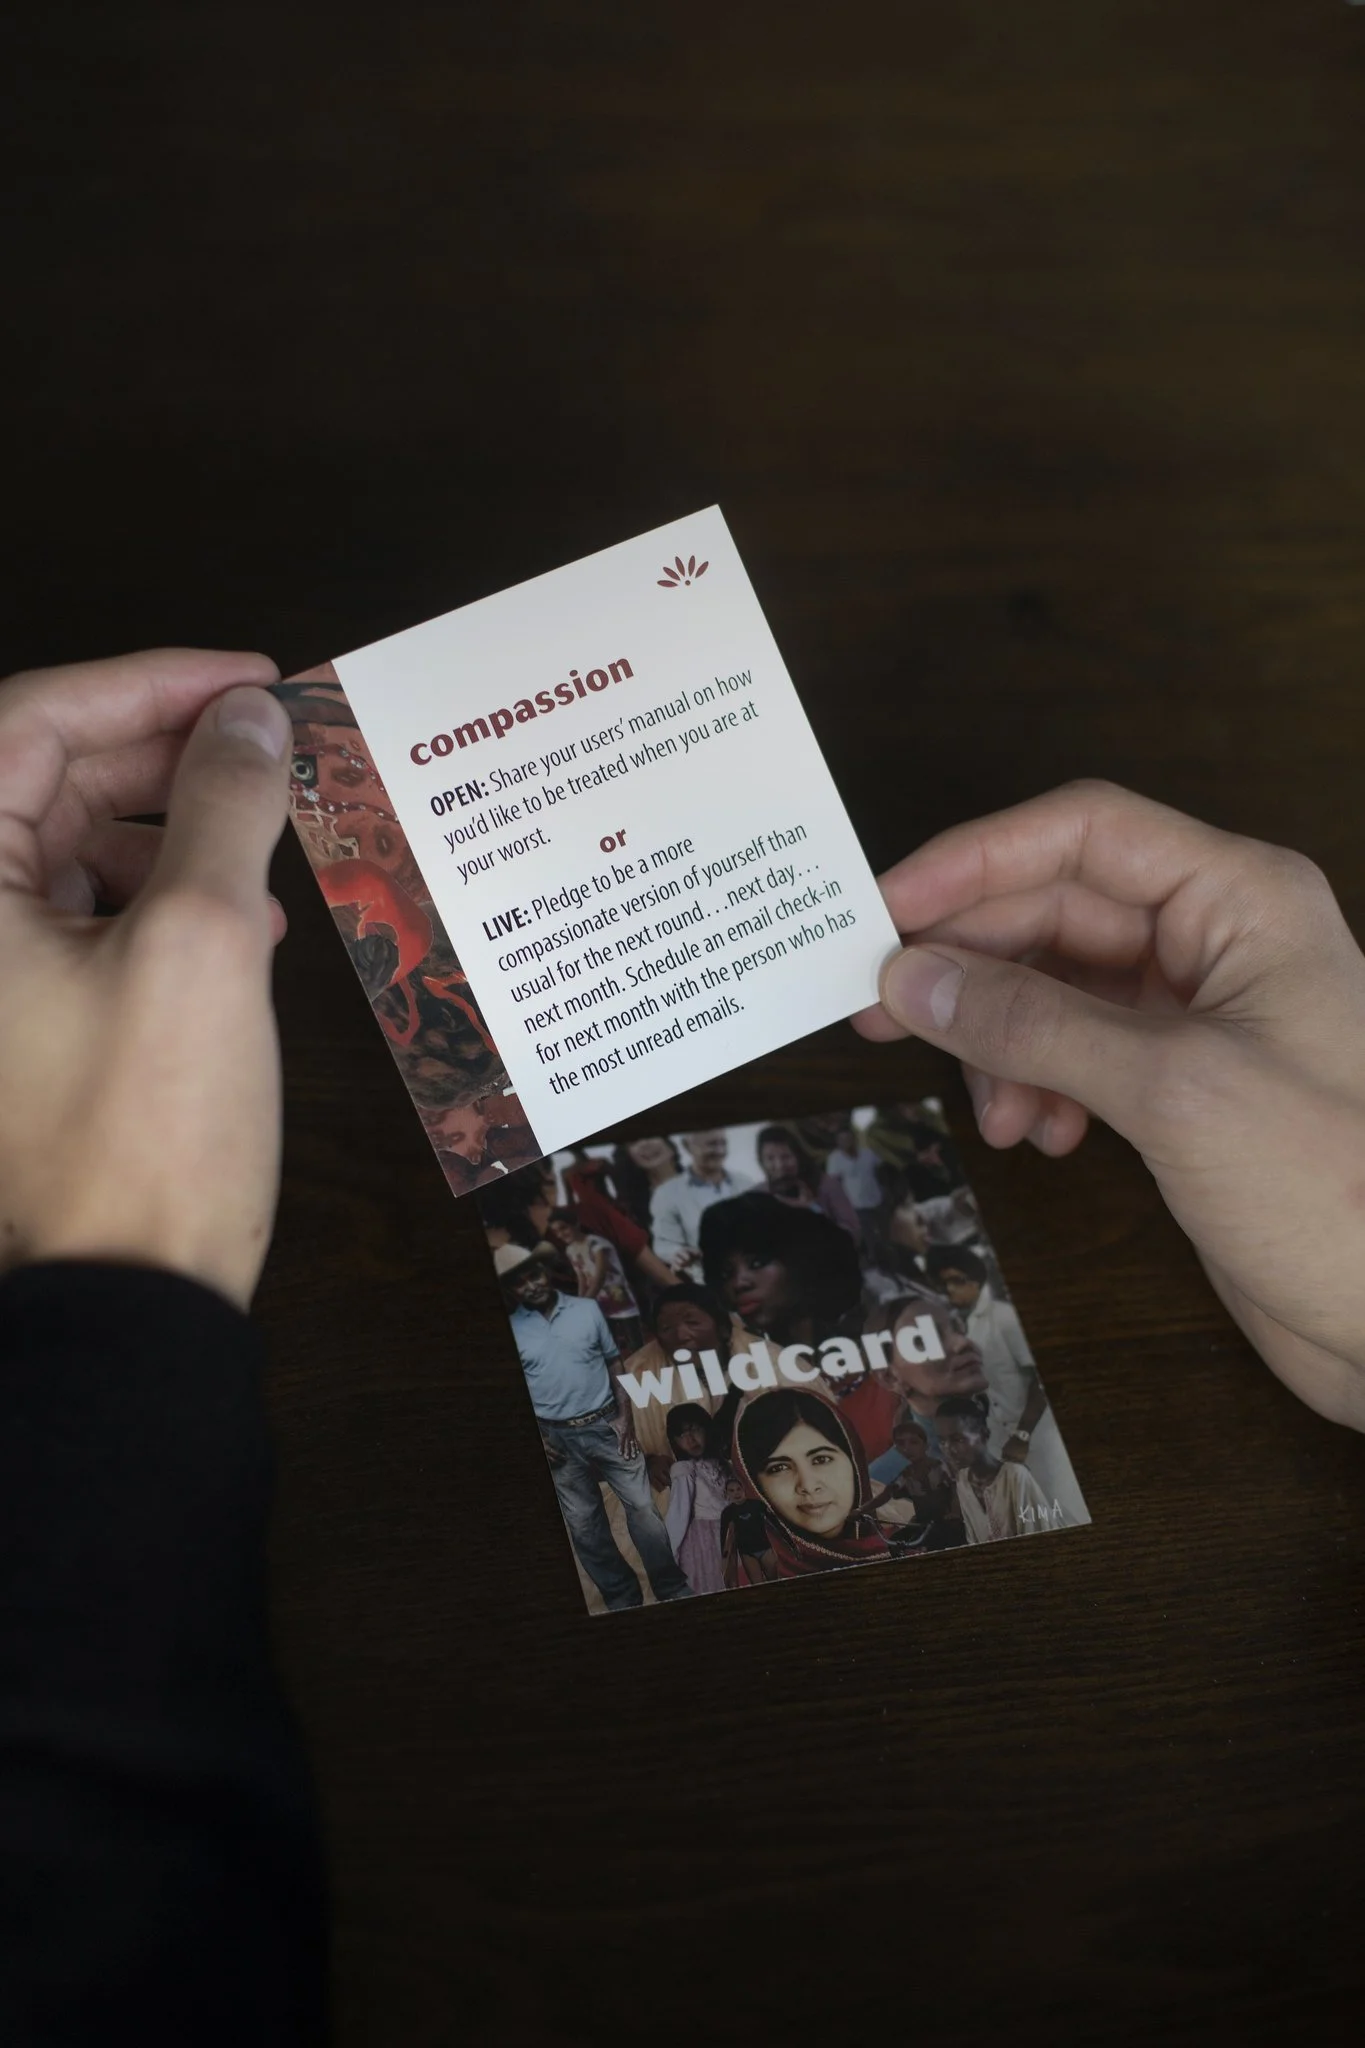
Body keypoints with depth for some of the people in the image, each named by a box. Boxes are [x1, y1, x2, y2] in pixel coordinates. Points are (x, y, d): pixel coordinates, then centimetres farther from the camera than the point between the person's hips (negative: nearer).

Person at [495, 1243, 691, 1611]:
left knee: (643, 1508, 0)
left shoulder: (587, 1309, -1)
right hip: (558, 1438, 0)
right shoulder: (510, 1331, -3)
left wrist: (625, 1415, -4)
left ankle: (674, 1592, 14)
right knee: (584, 1525, 8)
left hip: (606, 1425, 0)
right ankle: (622, 1598, 23)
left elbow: (615, 1364, 5)